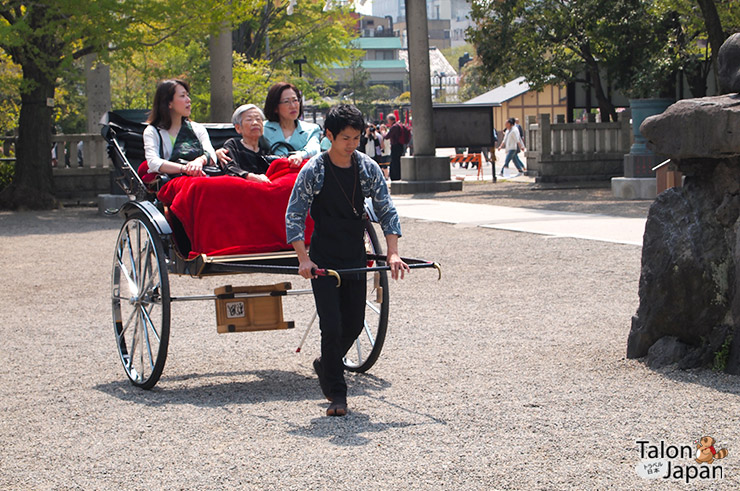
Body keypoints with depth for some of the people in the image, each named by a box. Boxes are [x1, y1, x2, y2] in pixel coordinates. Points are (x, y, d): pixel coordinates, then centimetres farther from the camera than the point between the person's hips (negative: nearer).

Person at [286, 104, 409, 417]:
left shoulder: (368, 168, -1)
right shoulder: (313, 171, -11)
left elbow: (386, 211, 2)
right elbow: (293, 217, -8)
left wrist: (393, 253, -9)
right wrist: (303, 259, -18)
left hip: (355, 258, 4)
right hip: (323, 260, -4)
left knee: (354, 323, 9)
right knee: (332, 326, -9)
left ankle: (326, 366, 36)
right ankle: (336, 394, 1)